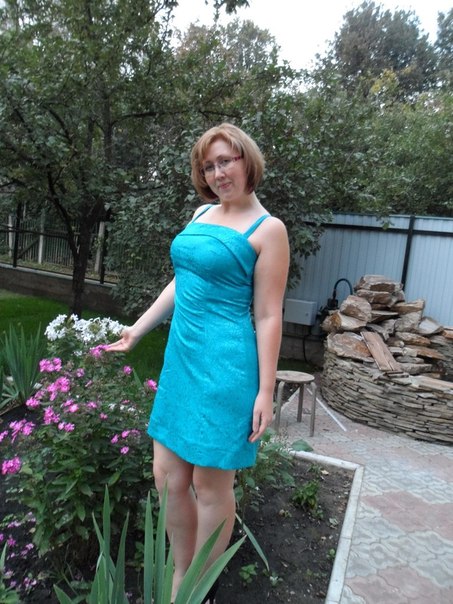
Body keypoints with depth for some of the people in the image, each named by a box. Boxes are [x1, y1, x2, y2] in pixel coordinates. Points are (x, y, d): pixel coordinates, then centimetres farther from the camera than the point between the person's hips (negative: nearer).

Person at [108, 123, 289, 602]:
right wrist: (139, 328, 22)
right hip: (182, 358, 7)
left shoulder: (267, 230, -7)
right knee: (168, 476, 13)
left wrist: (265, 391, -10)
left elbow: (267, 316, -9)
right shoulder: (202, 213, 13)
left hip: (226, 366, -7)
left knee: (210, 483, 7)